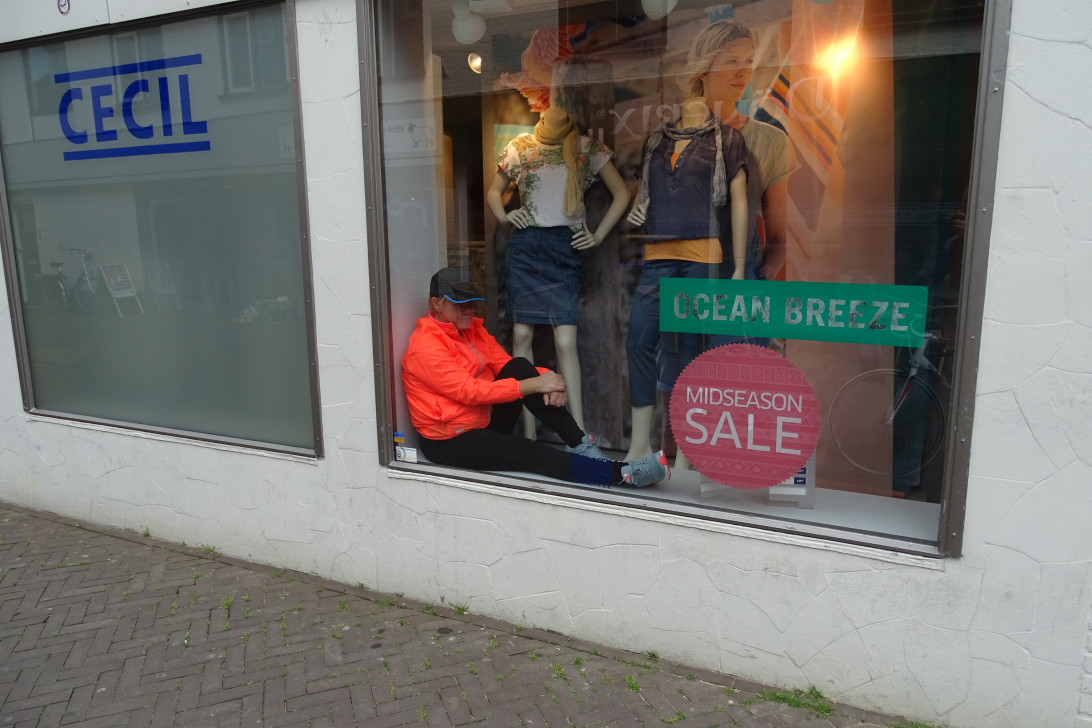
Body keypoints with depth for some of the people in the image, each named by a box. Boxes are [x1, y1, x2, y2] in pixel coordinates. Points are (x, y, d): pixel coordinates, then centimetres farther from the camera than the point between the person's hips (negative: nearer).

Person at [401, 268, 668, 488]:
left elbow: (507, 366, 4)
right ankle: (621, 474, -35)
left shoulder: (472, 328, 7)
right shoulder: (425, 347, -19)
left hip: (488, 420, 7)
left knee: (520, 366, -15)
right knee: (528, 452, -28)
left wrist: (547, 379, -18)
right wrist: (533, 385, -30)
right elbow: (469, 391, -27)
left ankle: (577, 442, -18)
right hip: (451, 442, -7)